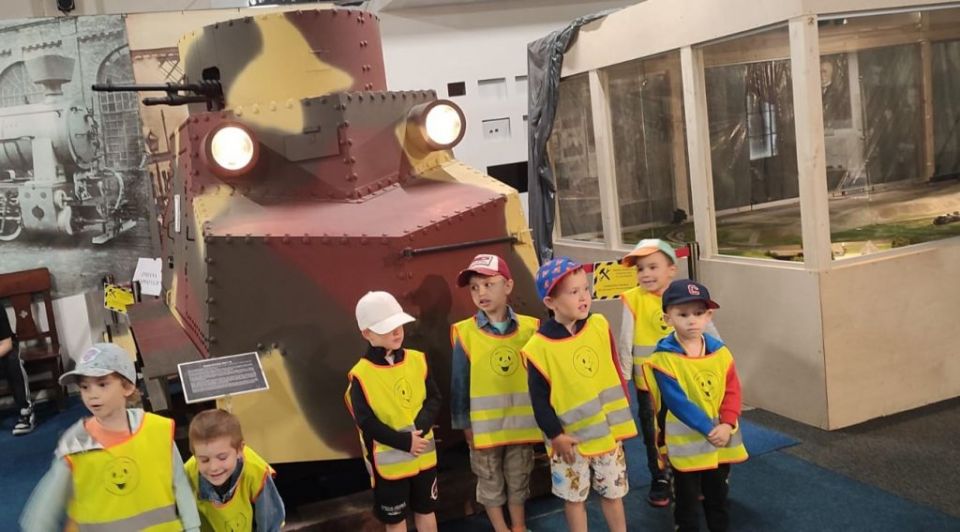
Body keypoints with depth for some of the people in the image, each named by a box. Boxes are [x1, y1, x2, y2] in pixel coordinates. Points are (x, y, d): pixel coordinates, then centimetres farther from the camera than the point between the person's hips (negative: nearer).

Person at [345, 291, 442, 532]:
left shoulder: (417, 360, -3)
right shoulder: (361, 375, -17)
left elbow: (434, 399, -1)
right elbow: (366, 422, -18)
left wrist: (419, 428, -19)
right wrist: (404, 442, -21)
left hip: (424, 455, 4)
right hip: (390, 461, -4)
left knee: (426, 510, 19)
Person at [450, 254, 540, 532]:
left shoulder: (529, 328, -8)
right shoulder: (465, 333, -13)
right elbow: (460, 382, -6)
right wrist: (464, 423, -2)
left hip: (521, 421, 1)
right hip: (484, 424, -1)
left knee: (519, 479, 19)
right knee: (490, 482, 16)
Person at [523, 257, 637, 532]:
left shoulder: (599, 326, -7)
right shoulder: (539, 347, -19)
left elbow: (616, 371, 3)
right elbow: (539, 398, -12)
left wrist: (622, 417, 5)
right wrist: (555, 435, -12)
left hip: (607, 430, 3)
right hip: (570, 437, -3)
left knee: (613, 491, 18)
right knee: (574, 496, 14)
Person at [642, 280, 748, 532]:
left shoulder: (720, 352, -3)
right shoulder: (664, 357, -19)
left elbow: (732, 391, -1)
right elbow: (677, 402, -22)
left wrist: (727, 425, -15)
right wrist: (708, 429, -24)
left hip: (721, 439, 5)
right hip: (686, 443, -4)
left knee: (718, 494, 22)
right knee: (687, 499, 11)